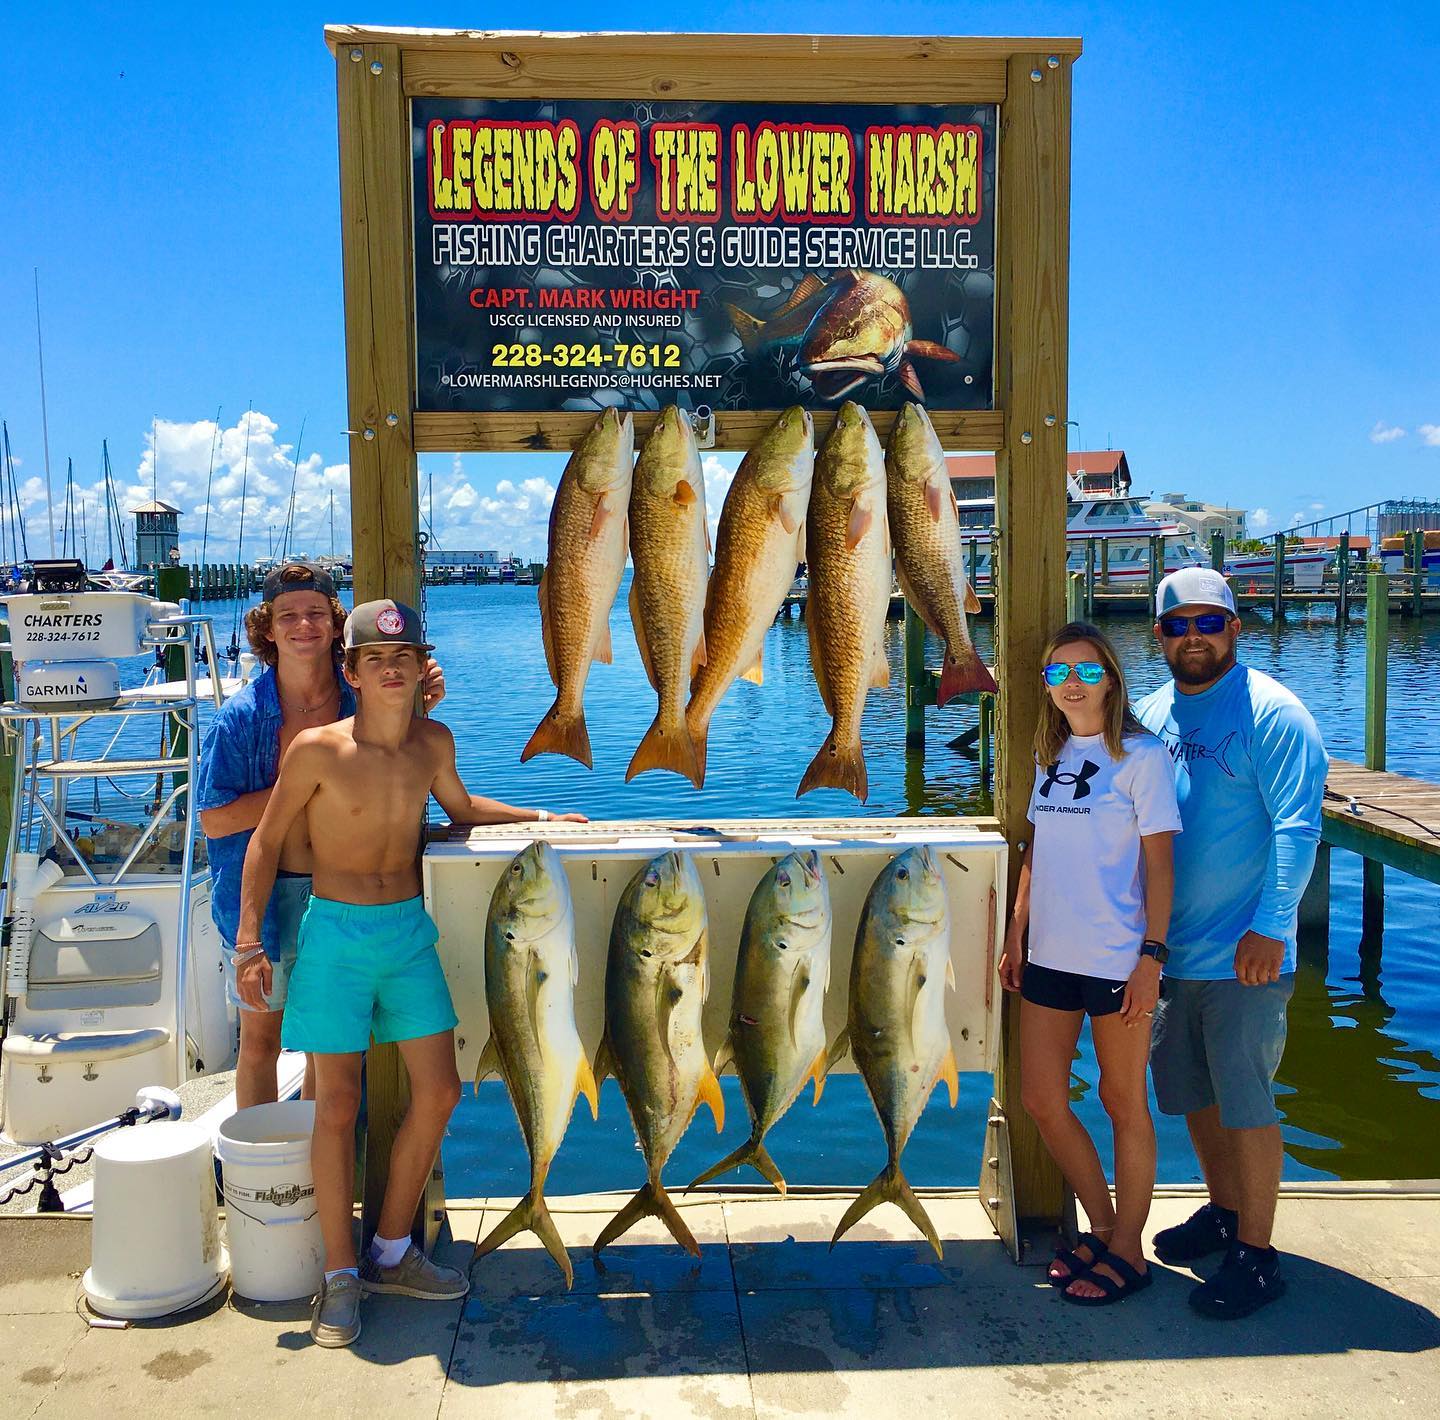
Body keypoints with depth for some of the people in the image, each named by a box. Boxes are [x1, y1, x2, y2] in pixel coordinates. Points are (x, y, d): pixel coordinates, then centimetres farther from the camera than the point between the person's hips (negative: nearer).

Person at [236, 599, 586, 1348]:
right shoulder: (317, 750, -13)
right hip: (336, 934, -5)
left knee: (438, 1092, 6)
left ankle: (391, 1253, 23)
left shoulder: (434, 743, 1)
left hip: (409, 929, 5)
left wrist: (541, 816, 18)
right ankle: (341, 1276, 17)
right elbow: (266, 842, -5)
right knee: (337, 1105, 0)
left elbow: (460, 807, 21)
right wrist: (249, 942, -9)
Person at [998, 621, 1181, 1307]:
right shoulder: (1050, 755, 10)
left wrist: (1151, 957, -14)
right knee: (1041, 1100, 10)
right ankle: (1102, 1227, 30)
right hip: (1051, 956, 6)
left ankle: (1126, 1252, 23)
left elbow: (1158, 863, -9)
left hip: (1117, 960, -6)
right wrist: (1015, 936, 12)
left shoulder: (1141, 756, -7)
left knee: (1123, 1103, 7)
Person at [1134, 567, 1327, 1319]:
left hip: (1242, 954, -7)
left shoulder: (1270, 712, -11)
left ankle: (1256, 1255, 14)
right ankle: (1224, 1211, 37)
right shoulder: (1151, 713, 8)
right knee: (1193, 1094, 18)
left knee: (1245, 1103, 1)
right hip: (1167, 947, 7)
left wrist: (1270, 928, -20)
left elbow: (1298, 828, -16)